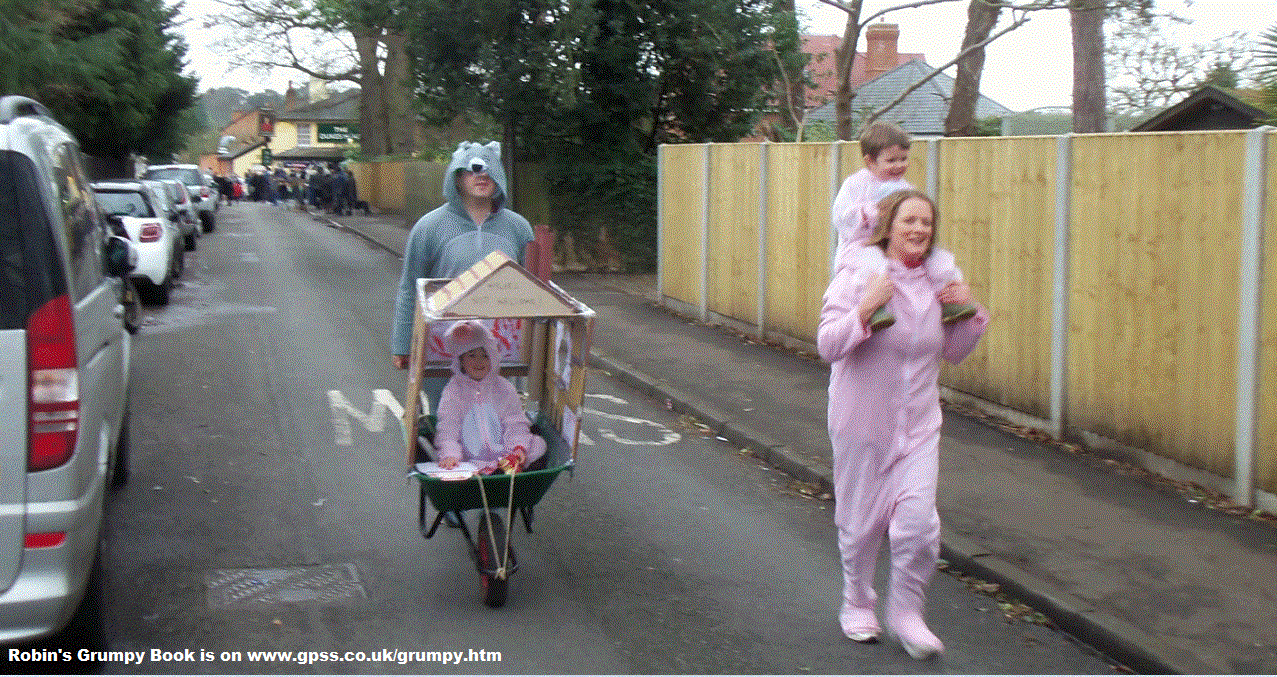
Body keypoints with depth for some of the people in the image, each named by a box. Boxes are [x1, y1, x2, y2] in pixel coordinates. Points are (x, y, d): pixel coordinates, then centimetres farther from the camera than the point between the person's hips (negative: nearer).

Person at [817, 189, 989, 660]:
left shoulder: (936, 281, 4)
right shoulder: (858, 274, -11)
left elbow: (954, 352, 15)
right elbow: (828, 346, -16)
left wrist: (970, 311, -2)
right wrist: (866, 308, -28)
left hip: (919, 426, 3)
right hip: (863, 422, -3)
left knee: (918, 524, -7)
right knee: (861, 523, 10)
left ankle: (905, 613, 15)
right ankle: (857, 606, 35)